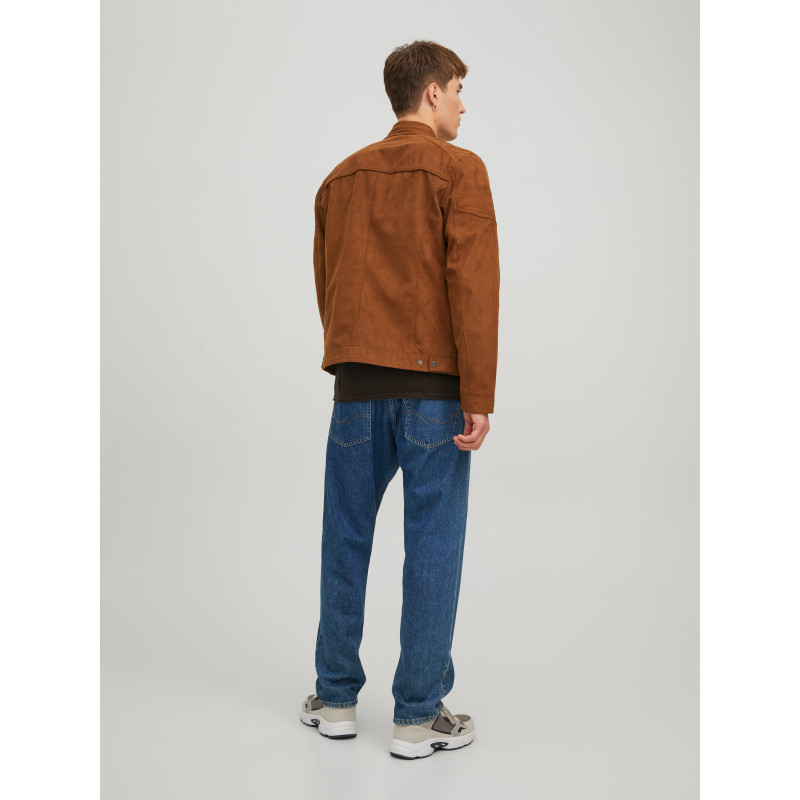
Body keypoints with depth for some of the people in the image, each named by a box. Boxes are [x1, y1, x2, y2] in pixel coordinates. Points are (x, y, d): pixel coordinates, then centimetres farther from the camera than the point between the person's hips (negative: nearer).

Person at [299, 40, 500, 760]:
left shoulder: (342, 178, 14)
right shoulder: (458, 171, -3)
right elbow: (473, 285, -12)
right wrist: (478, 397, -12)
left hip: (356, 387, 5)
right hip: (433, 389, -5)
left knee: (345, 542, 12)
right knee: (432, 549, 2)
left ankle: (336, 700, 22)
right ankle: (419, 716, 9)